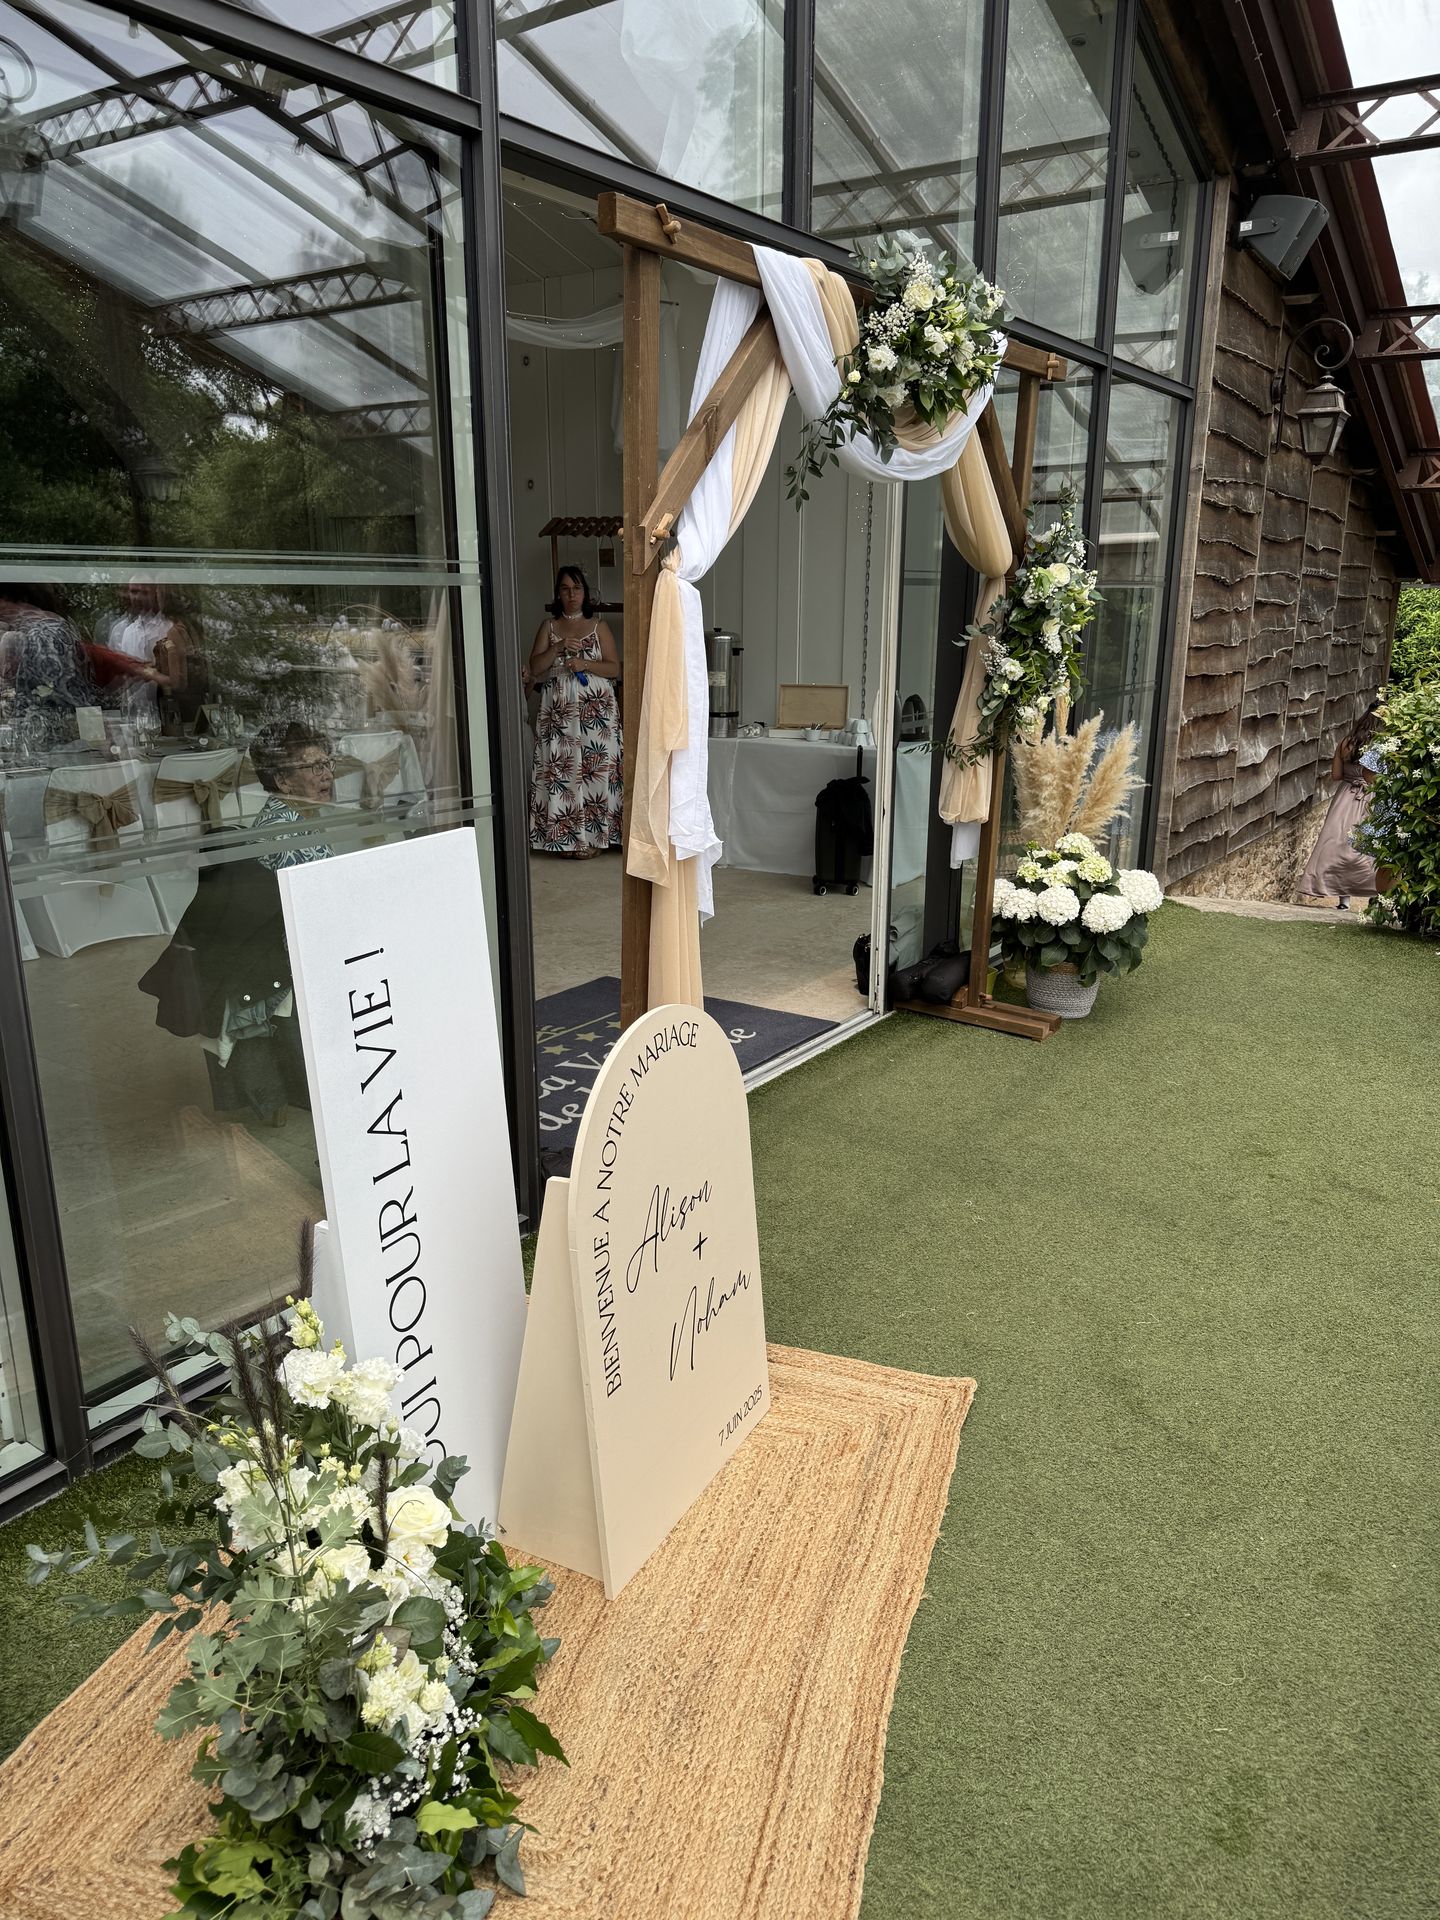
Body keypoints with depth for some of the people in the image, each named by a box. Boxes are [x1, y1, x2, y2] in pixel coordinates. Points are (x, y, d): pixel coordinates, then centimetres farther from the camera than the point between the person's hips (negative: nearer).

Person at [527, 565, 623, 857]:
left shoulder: (599, 627, 7)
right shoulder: (548, 627, 11)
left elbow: (614, 668, 1)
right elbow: (535, 668, 2)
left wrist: (585, 664, -14)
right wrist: (559, 647, -13)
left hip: (596, 711, -1)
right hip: (558, 713, 1)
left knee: (595, 770, -4)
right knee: (560, 770, -3)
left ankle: (594, 835, 3)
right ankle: (566, 835, 4)